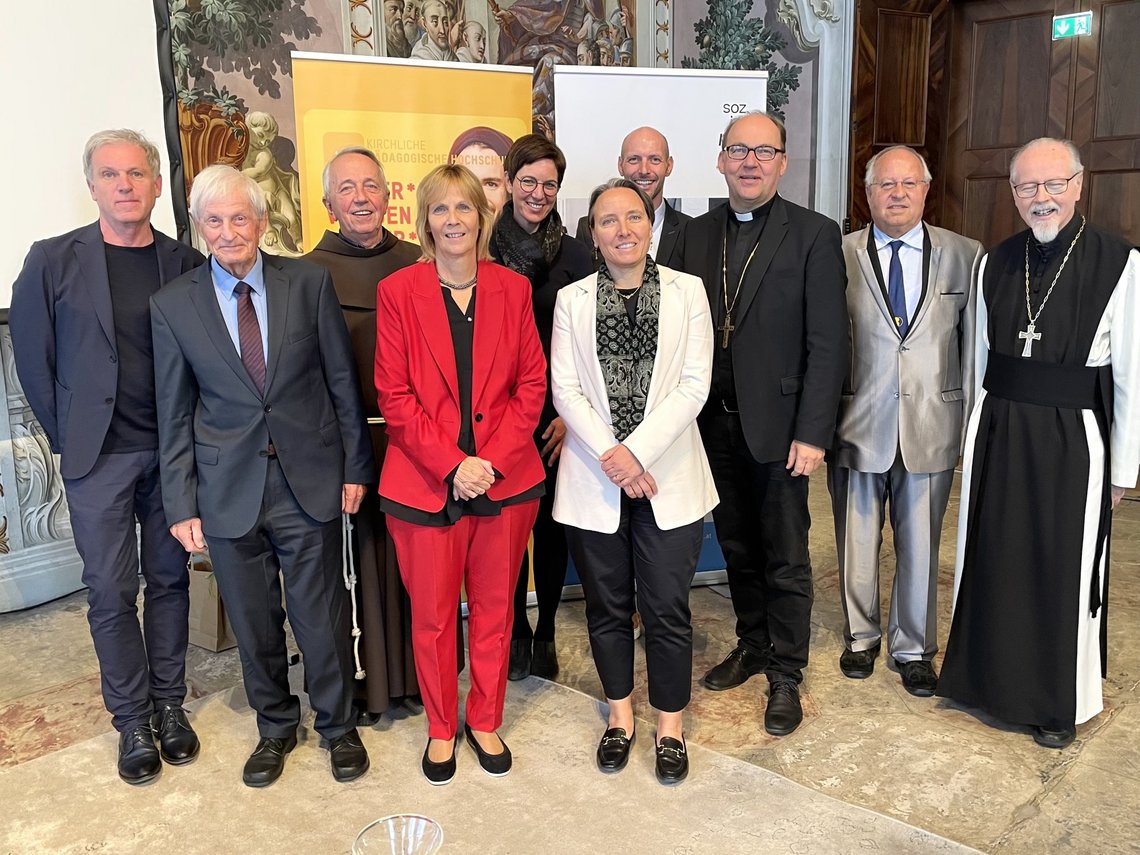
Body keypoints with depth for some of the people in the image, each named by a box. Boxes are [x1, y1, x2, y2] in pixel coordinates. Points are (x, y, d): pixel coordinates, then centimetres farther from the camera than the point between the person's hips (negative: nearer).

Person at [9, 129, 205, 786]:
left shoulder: (187, 264, 1)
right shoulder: (53, 261, -2)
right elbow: (31, 356, 3)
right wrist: (66, 434, 3)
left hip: (174, 451, 1)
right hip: (99, 455, -1)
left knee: (169, 580, 11)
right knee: (111, 591, 4)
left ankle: (169, 704, 26)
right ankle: (132, 720, 20)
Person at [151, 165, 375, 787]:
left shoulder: (309, 283, -2)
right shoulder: (173, 305, 1)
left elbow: (342, 382, 2)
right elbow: (174, 415, 3)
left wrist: (355, 467, 1)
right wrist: (182, 503, 1)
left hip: (311, 480, -1)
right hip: (230, 488, 1)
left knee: (323, 616, 8)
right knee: (253, 622, 14)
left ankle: (337, 725, 32)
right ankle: (275, 726, 37)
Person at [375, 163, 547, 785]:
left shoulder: (512, 289, 4)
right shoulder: (398, 291, -2)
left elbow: (532, 384, 2)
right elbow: (394, 395, -5)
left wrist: (492, 460, -10)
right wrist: (452, 464, -14)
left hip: (505, 479, 2)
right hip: (425, 483, -2)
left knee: (494, 608, 14)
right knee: (432, 615, 10)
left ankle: (485, 721, 34)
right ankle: (441, 729, 31)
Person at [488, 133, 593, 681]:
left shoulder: (575, 256, 2)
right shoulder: (482, 250, 1)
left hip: (557, 416, 0)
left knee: (551, 526, 8)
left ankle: (545, 633, 24)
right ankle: (516, 631, 23)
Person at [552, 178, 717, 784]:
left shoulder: (687, 291, 2)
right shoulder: (572, 300, 5)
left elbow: (694, 384, -5)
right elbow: (564, 389, -2)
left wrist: (637, 450, -14)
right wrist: (609, 455, -14)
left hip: (668, 475, -1)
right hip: (594, 478, 1)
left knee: (667, 608, 4)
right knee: (607, 606, 13)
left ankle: (670, 724, 24)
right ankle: (620, 714, 33)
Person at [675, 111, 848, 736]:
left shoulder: (814, 235, -6)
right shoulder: (696, 233, 8)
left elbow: (828, 344, -9)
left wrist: (812, 433, -14)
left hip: (777, 425, -4)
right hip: (714, 421, 4)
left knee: (785, 559, 7)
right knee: (736, 546, 17)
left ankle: (785, 674, 23)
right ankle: (753, 645, 36)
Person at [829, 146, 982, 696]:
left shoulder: (965, 256, 2)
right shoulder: (839, 255, -2)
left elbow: (975, 345, 5)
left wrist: (973, 422, 2)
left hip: (932, 428, 1)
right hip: (858, 424, 0)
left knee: (920, 546, 11)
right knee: (857, 544, 13)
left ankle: (913, 648, 31)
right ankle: (861, 636, 35)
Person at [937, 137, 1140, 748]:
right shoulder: (995, 263, 4)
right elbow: (980, 357, 9)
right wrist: (976, 436, 9)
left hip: (1071, 439, -4)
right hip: (996, 433, 4)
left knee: (1065, 569, 8)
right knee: (992, 558, 15)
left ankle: (1059, 702, 29)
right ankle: (989, 677, 36)